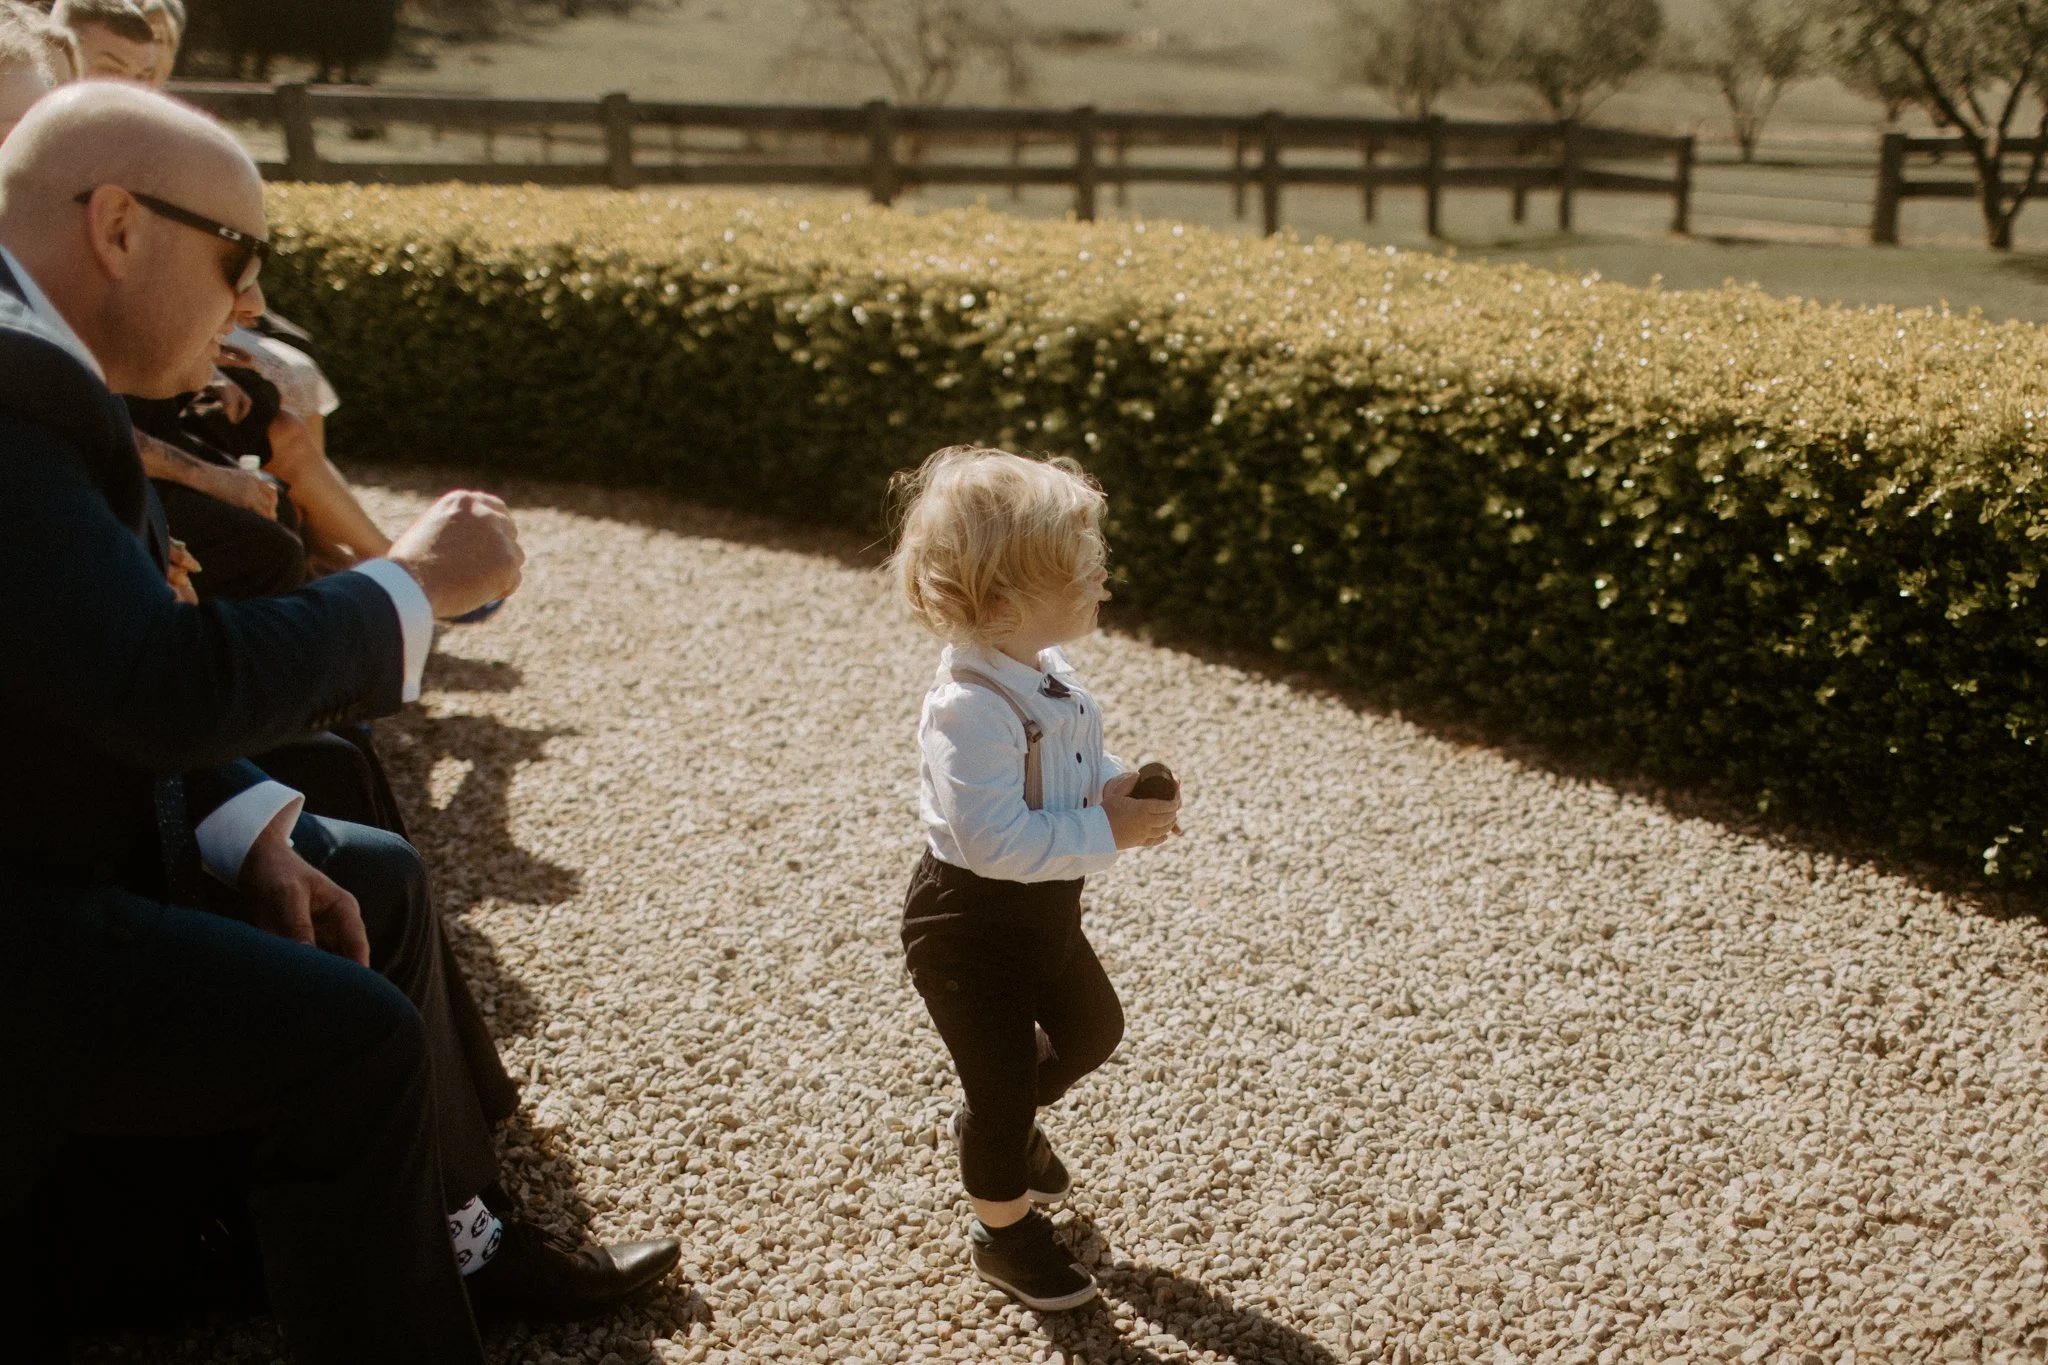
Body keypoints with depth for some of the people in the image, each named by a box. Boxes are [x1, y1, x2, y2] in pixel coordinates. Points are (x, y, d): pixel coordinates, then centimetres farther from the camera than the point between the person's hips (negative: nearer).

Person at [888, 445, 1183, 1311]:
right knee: (1004, 1081, 9)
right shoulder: (971, 711, -34)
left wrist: (1119, 788, -10)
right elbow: (993, 839, -37)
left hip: (1044, 906, 9)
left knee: (1092, 1029, 27)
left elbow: (1076, 761, 11)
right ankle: (1002, 1232, 35)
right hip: (971, 922, -9)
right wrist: (1105, 833, -31)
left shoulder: (1046, 672, -4)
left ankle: (1001, 1128, 52)